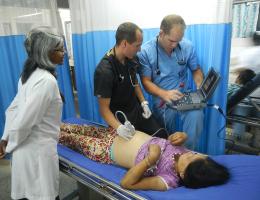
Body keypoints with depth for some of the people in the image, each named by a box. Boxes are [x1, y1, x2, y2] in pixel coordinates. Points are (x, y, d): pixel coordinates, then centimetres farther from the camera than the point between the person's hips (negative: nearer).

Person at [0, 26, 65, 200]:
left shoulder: (30, 73, 6)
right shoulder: (47, 81, -24)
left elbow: (14, 109, 11)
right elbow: (23, 121, -24)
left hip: (29, 147, 8)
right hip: (38, 149, -8)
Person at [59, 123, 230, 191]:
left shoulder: (169, 180, -33)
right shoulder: (185, 153, -19)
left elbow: (126, 183, -33)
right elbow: (174, 139, 3)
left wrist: (150, 159, -44)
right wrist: (183, 136, -20)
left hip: (106, 151, -5)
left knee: (75, 139, 17)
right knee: (85, 130, 24)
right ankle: (58, 125, 55)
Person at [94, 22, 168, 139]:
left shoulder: (131, 58, -6)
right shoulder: (104, 71, -27)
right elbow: (104, 107, -22)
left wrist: (143, 102, 0)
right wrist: (118, 127, -39)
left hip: (138, 111, 6)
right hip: (121, 119, -6)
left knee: (162, 136, 6)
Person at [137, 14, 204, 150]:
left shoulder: (187, 47, -2)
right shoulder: (145, 51, -10)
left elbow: (196, 70, 11)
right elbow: (146, 82, -10)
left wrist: (200, 87, -9)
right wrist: (164, 93, -27)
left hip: (184, 96, 1)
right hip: (161, 100, -1)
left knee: (196, 115, -28)